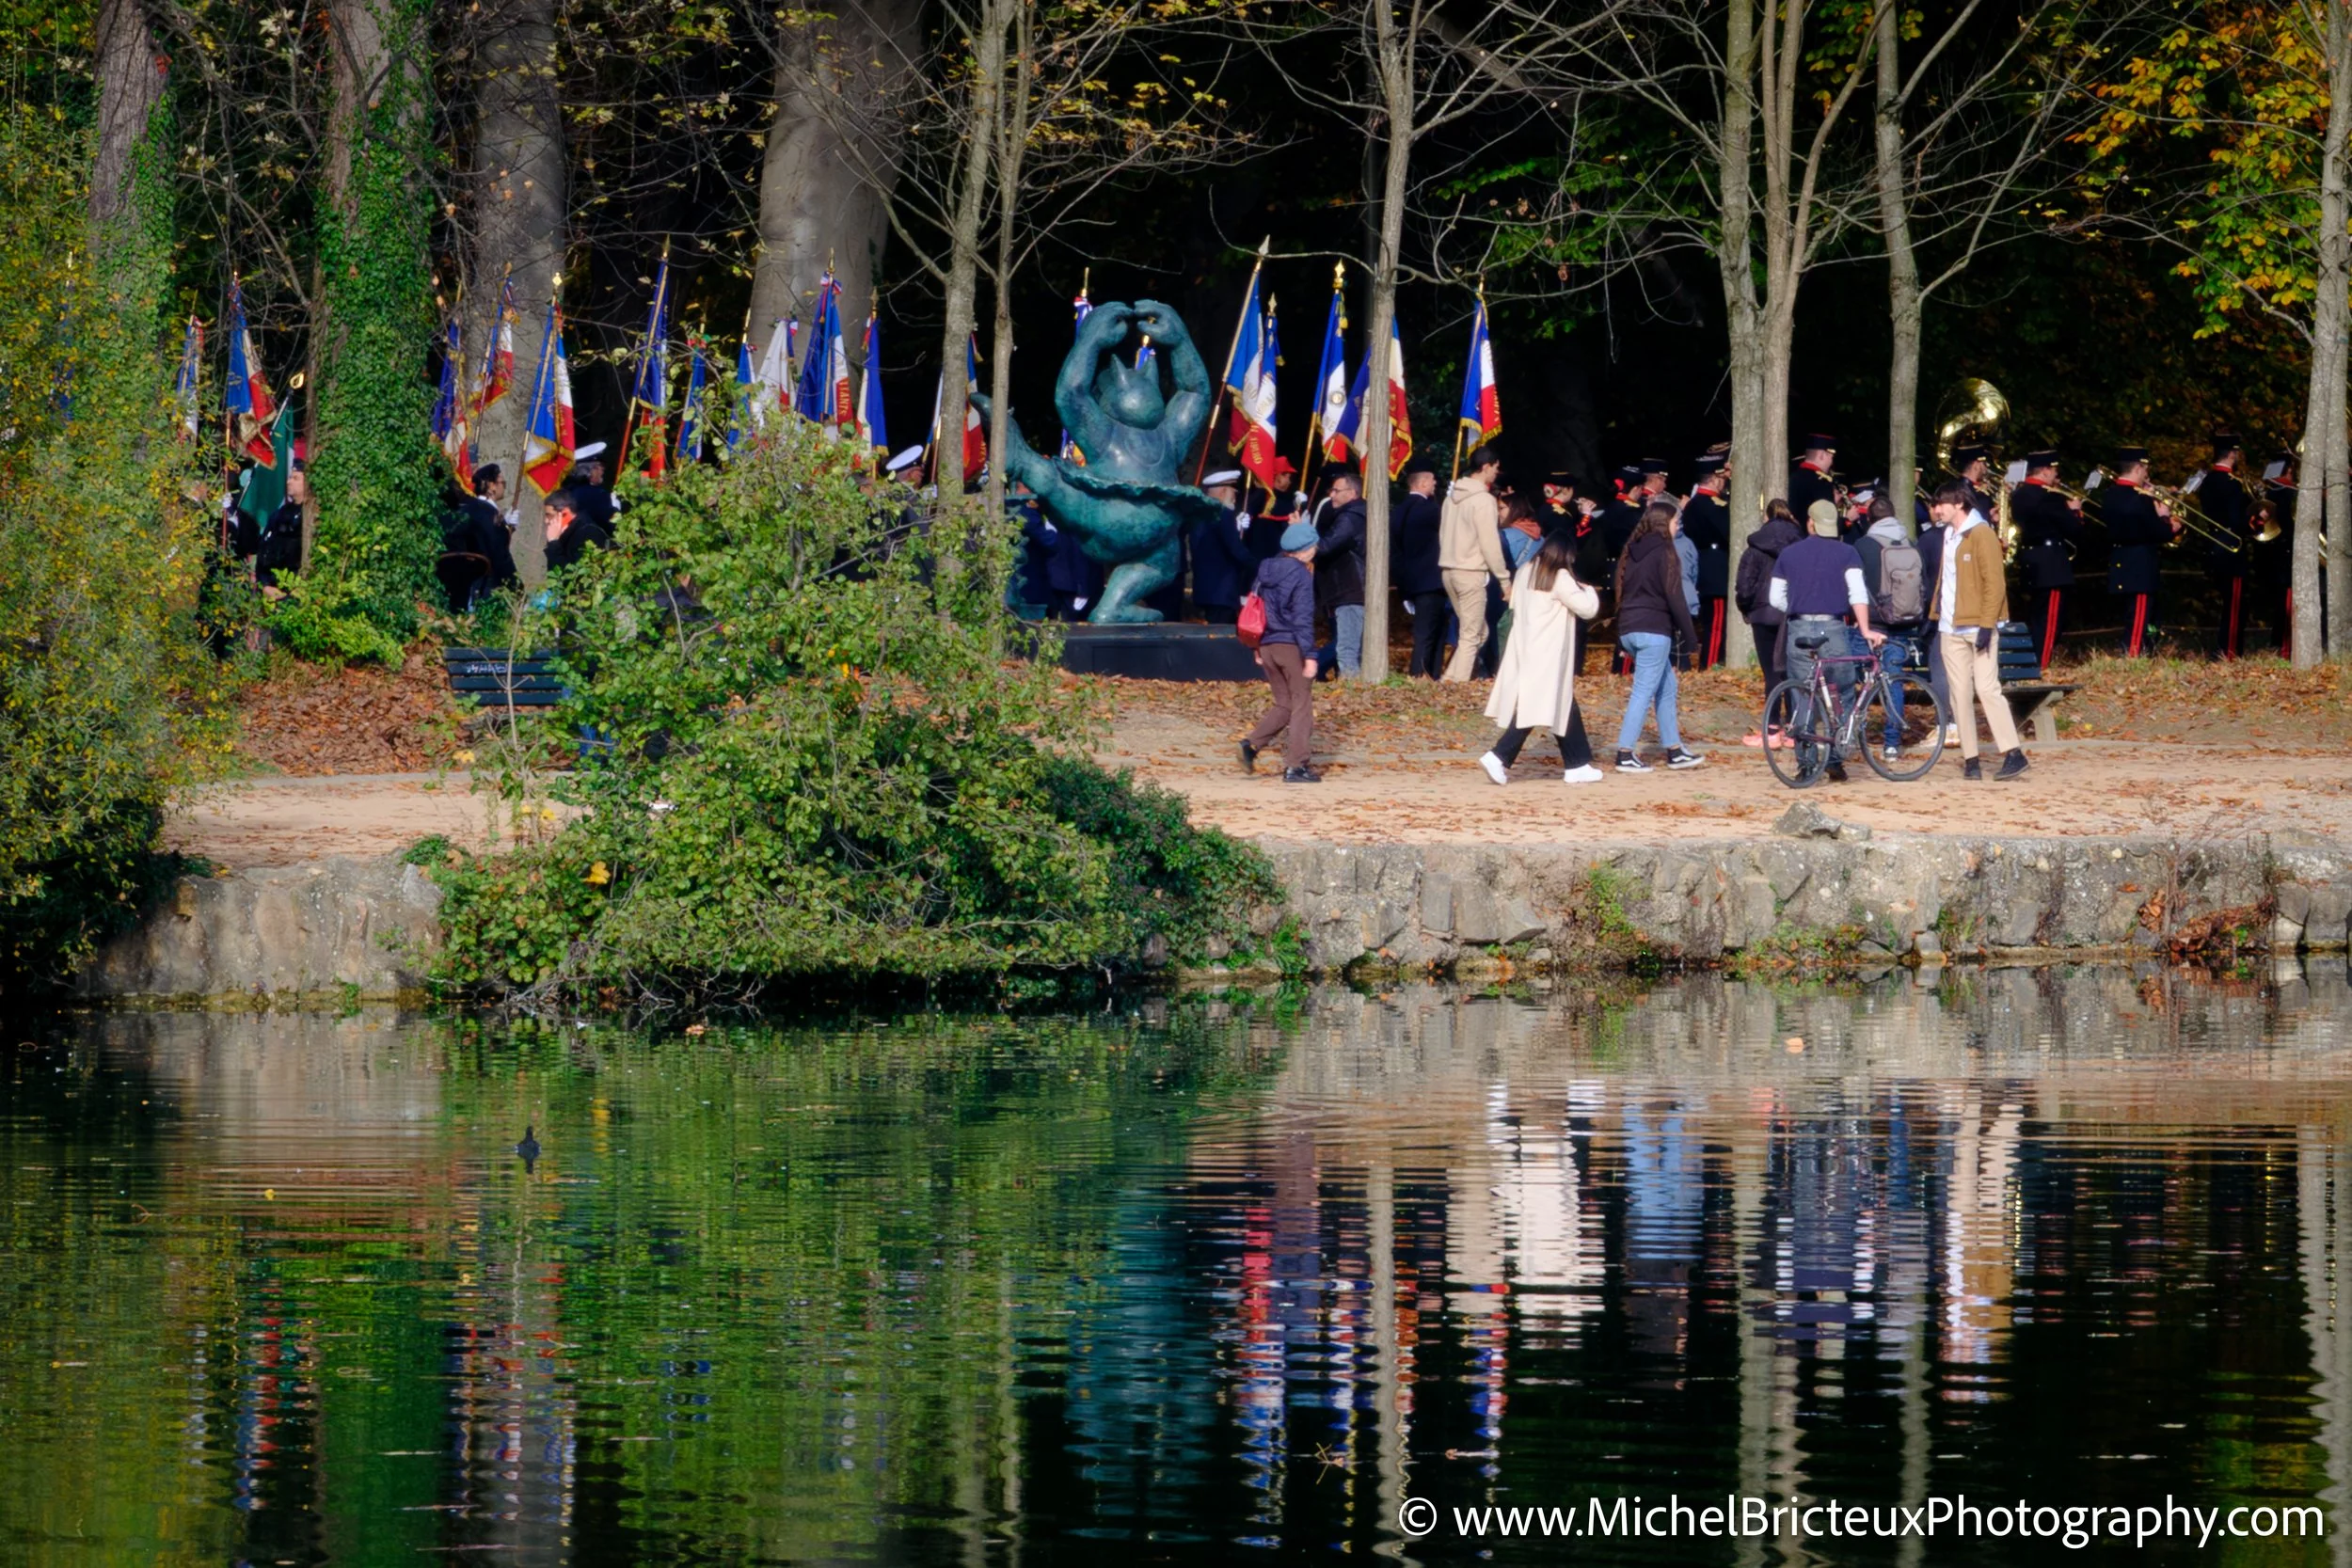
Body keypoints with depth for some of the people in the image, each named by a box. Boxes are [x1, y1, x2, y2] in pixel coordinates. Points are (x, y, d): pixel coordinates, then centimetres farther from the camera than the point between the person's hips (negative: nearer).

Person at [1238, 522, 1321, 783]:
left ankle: (1252, 743, -2)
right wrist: (1310, 655, -15)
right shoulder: (1301, 575, -12)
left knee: (1284, 704, 16)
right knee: (1301, 704, 2)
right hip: (1291, 647, -7)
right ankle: (1296, 765, -1)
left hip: (1267, 645, 7)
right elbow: (1303, 618, -16)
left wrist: (1257, 649, 21)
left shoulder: (1266, 570, 10)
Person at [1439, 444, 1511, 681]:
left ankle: (1450, 680, 8)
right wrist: (1504, 579, -9)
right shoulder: (1483, 500, -12)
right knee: (1470, 637, -3)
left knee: (1479, 633, 16)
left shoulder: (1453, 496, 12)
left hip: (1448, 570, 8)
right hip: (1471, 573, -8)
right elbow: (1490, 544, -14)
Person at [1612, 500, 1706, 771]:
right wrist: (1691, 636, -7)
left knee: (1667, 687, 17)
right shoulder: (1664, 553, -10)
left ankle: (1674, 750, 21)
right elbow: (1674, 598, -12)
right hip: (1653, 630, -8)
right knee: (1645, 692, -5)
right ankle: (1625, 755, -7)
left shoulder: (1632, 551, 12)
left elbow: (1621, 592, 16)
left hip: (1629, 628, 8)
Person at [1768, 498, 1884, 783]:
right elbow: (1857, 593, -11)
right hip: (1832, 628, -2)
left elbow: (1776, 599, 9)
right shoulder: (1846, 553, 0)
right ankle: (1836, 758, 3)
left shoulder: (1789, 554, 8)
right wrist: (1865, 629, -13)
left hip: (1798, 630, 2)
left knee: (1803, 698, 7)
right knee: (1843, 695, 10)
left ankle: (1805, 763, 1)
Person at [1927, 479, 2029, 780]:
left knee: (1987, 688, -12)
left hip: (1978, 627, -8)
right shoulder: (1948, 536, 14)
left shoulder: (1981, 534, -9)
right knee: (1960, 694, 5)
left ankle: (2013, 753, -9)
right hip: (1952, 628, 8)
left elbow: (1995, 582, -13)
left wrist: (1987, 625, -18)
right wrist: (1935, 614, 15)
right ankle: (1970, 759, 7)